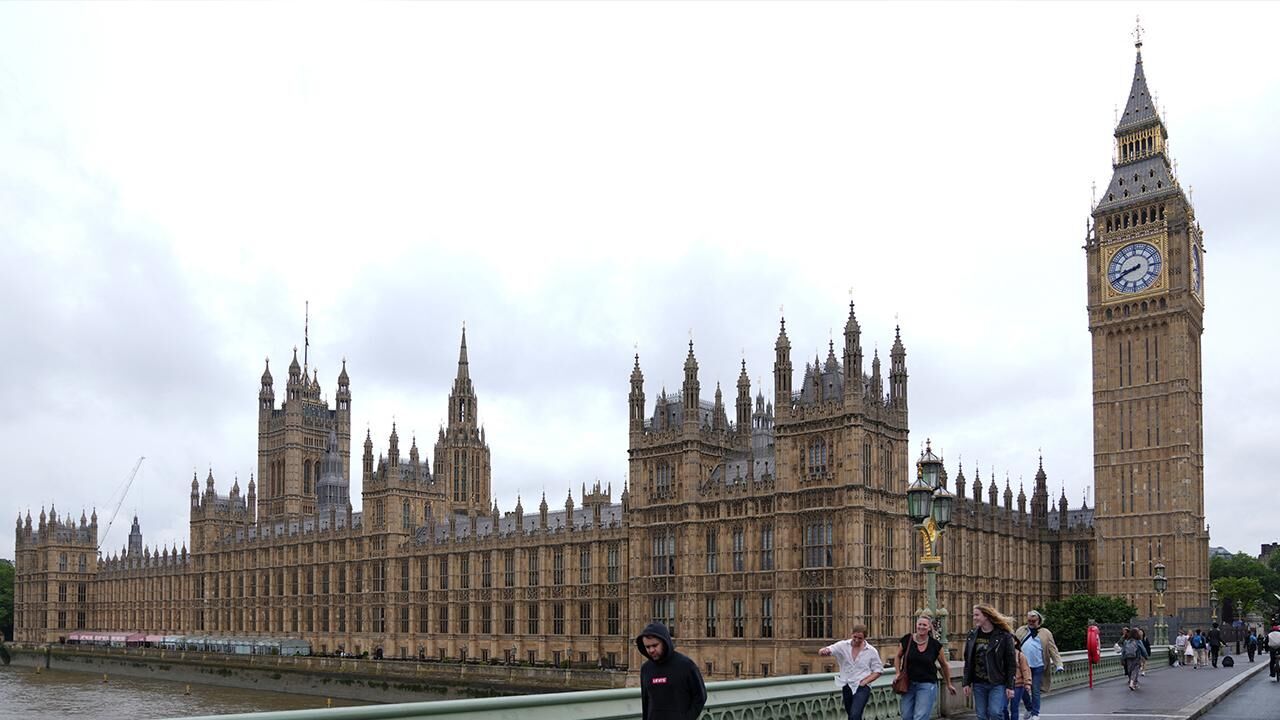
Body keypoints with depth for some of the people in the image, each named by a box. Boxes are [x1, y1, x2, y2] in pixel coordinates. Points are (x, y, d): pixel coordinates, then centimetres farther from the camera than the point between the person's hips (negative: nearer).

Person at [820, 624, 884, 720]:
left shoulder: (871, 651, -3)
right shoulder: (843, 646, -2)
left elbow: (878, 670, 4)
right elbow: (827, 651, -13)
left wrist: (865, 681, -9)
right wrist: (824, 651, -39)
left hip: (862, 688, -4)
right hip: (846, 687, 4)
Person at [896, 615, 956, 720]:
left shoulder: (935, 645, -3)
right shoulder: (907, 640, -3)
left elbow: (944, 665, 11)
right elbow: (898, 657, 14)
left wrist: (949, 684, 19)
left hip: (927, 685, -2)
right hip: (908, 684, 2)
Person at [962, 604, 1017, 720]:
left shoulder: (1004, 636, -7)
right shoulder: (972, 635, 7)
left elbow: (1011, 663, -6)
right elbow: (968, 661, 10)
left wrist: (1010, 686, -9)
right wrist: (966, 683, 5)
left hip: (998, 684, -4)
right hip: (978, 684, 5)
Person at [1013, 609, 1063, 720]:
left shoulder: (1045, 633, 2)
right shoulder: (1020, 631, 8)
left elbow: (1053, 650, -1)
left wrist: (1058, 664, -10)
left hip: (1038, 667, -2)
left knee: (1035, 691, 3)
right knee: (1023, 690, 9)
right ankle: (1029, 709, 32)